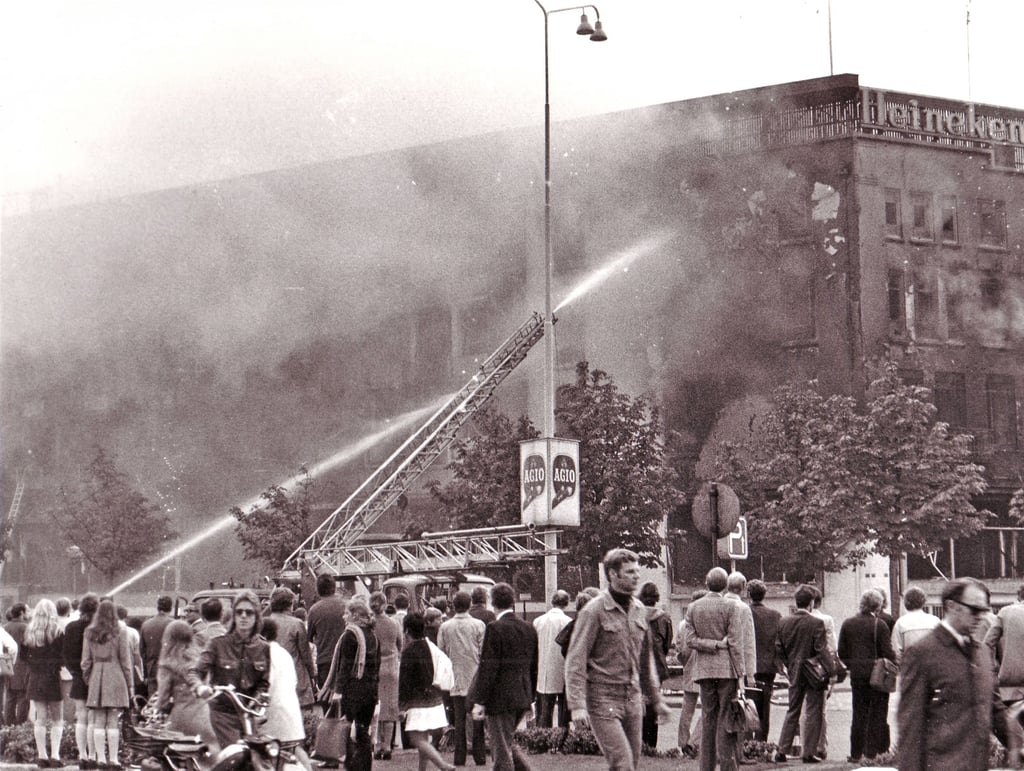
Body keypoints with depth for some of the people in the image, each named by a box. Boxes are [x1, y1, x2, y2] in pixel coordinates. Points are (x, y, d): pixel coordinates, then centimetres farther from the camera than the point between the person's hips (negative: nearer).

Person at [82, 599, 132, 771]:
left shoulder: (90, 633, 2)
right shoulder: (119, 634, -4)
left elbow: (86, 661, 4)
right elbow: (125, 661, -1)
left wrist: (87, 679, 15)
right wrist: (130, 685, 5)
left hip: (96, 678, 2)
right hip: (115, 679, -2)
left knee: (98, 722, 6)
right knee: (113, 722, 0)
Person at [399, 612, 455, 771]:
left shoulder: (409, 651, -13)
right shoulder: (430, 647, 10)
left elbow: (404, 680, -13)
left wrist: (402, 705, -9)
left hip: (419, 701, -8)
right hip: (435, 699, 8)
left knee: (417, 739, -10)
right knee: (423, 739, 16)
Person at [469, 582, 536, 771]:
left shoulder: (495, 628, -15)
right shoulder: (528, 628, 6)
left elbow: (488, 667, -16)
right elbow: (533, 666, 13)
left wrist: (479, 701, -12)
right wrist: (530, 698, 22)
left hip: (500, 699, -7)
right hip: (522, 698, 7)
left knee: (502, 750, 1)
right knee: (507, 743, 22)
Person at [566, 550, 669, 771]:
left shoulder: (639, 610, 11)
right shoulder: (594, 611, -9)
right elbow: (575, 661, -11)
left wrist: (656, 699, 22)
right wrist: (577, 705, -20)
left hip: (633, 700, 7)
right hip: (602, 700, -6)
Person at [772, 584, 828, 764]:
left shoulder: (784, 622, 1)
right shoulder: (816, 623, -14)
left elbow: (779, 648, 5)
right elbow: (822, 650, -16)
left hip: (795, 673, 5)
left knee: (792, 711, 14)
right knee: (813, 713, 3)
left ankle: (782, 751, 10)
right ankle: (809, 752, 1)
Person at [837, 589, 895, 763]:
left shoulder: (848, 624, 3)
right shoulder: (879, 625, -12)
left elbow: (842, 653, 6)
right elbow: (888, 653, -12)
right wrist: (894, 660, 7)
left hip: (857, 675, 5)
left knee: (859, 714, 11)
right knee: (877, 714, 3)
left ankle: (856, 753, 11)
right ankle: (872, 752, 0)